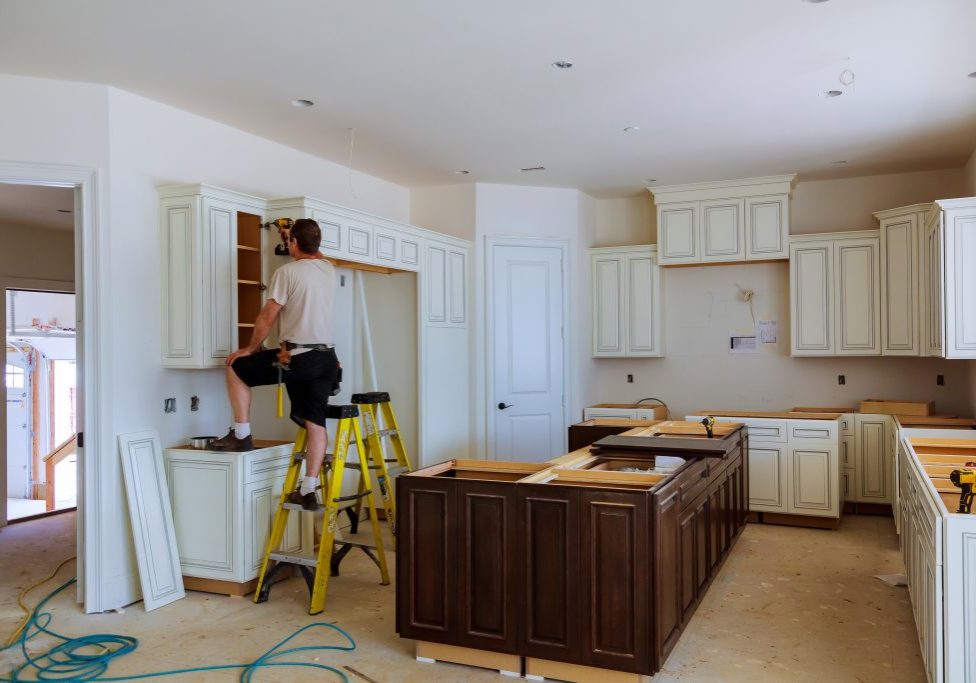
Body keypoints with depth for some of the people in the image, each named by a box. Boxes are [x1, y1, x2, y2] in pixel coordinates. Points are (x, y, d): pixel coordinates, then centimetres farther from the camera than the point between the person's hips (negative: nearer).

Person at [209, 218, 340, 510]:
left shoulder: (287, 272, -8)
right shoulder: (329, 270, 11)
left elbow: (267, 317, -5)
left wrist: (250, 349, 7)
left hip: (297, 357, -6)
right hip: (327, 358, 7)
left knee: (236, 368, 14)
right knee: (316, 422, 7)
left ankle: (241, 435, 16)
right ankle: (308, 490, 8)